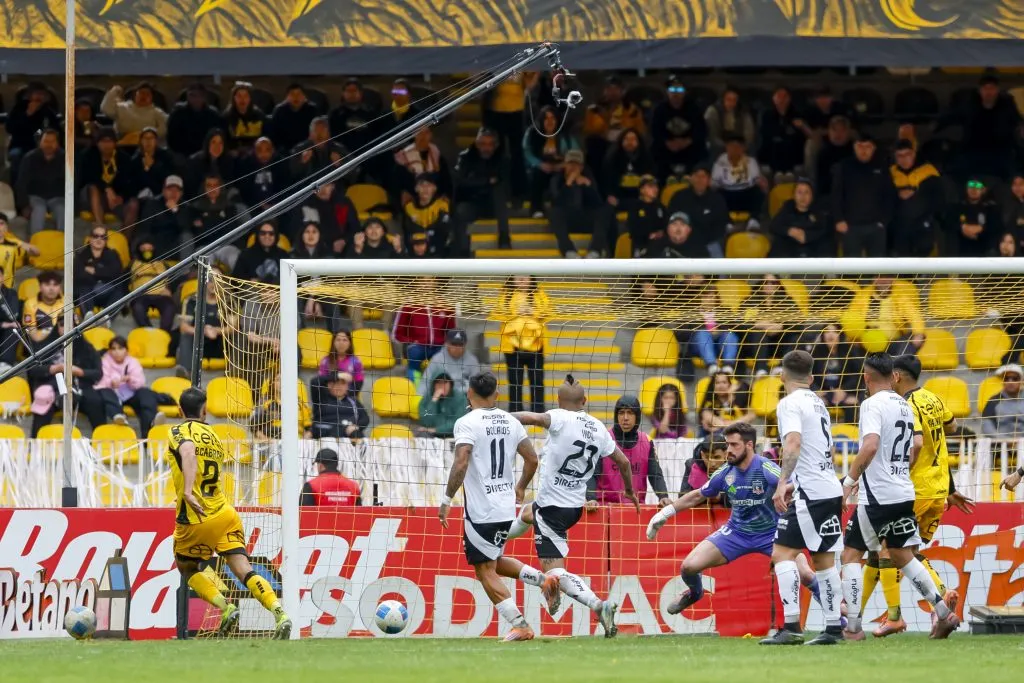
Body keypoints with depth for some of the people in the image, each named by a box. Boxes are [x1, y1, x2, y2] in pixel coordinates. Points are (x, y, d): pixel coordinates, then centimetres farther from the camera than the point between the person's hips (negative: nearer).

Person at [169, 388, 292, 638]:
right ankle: (279, 613, -27)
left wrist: (188, 491, -35)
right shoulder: (214, 436, 16)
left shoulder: (179, 432, -3)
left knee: (187, 568, 19)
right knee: (243, 569, -5)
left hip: (195, 520, -4)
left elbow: (188, 452, -25)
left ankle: (226, 607, -2)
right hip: (224, 514, 4)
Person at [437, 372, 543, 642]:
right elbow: (532, 459, 12)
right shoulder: (510, 422, 8)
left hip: (480, 510, -7)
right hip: (507, 507, 7)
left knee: (485, 571, 1)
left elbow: (461, 463, -22)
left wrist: (447, 500, -15)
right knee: (494, 562, 24)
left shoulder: (467, 423, -11)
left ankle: (520, 625, -6)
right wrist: (521, 488, 29)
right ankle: (541, 578, 4)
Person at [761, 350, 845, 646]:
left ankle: (791, 626, -21)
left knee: (782, 553, -10)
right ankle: (834, 628, 13)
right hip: (831, 490, 9)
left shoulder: (790, 403, -8)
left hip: (809, 491, -9)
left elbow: (793, 444, -23)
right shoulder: (817, 402, 19)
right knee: (824, 558, 14)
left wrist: (782, 483, -30)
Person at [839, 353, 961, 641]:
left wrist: (850, 479, -18)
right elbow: (917, 445, 19)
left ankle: (853, 627, -3)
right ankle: (944, 613, 14)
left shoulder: (872, 404, -13)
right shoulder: (904, 405, 10)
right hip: (904, 493, 7)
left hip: (876, 496, -7)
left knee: (851, 554, 3)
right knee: (902, 555, 19)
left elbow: (870, 446, -26)